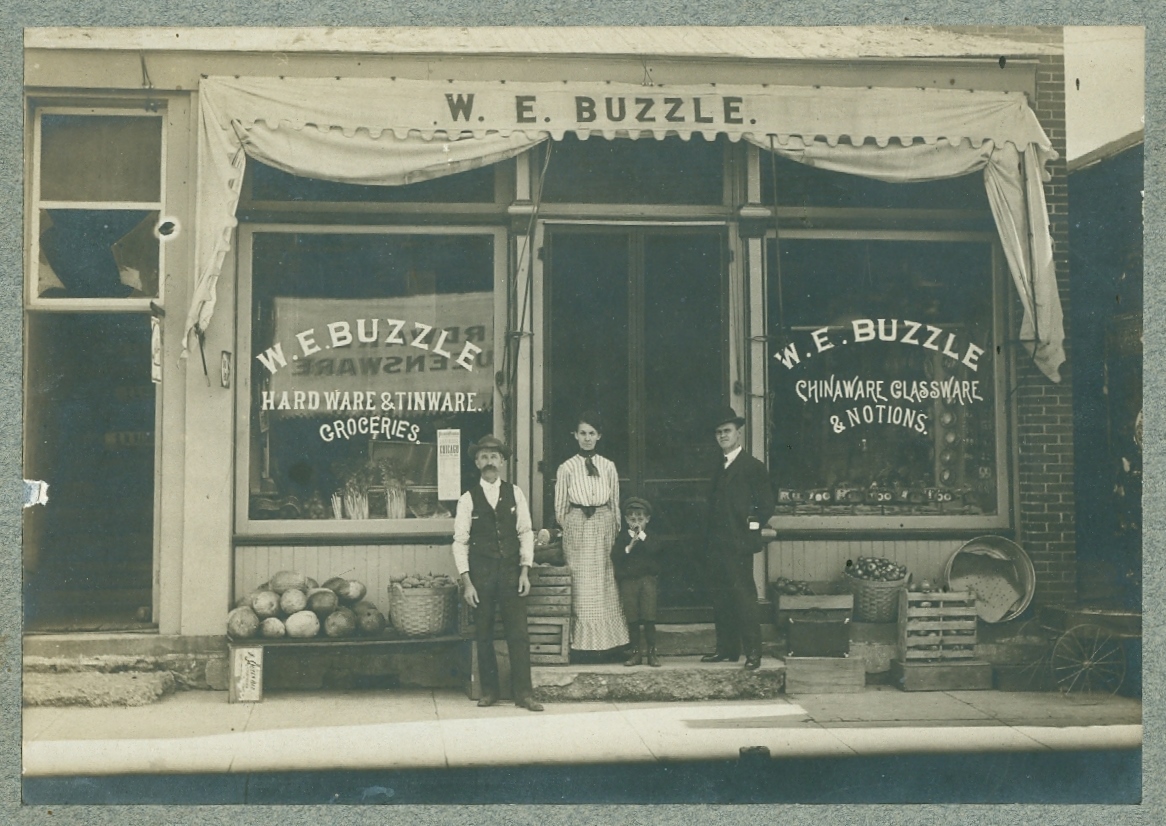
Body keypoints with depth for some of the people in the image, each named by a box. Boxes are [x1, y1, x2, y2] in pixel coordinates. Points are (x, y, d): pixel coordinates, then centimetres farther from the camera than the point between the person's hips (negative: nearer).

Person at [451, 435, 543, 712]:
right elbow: (460, 542, 1)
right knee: (483, 635, 5)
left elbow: (525, 533, 7)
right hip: (480, 574, -1)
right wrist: (466, 582, -6)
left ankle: (524, 694, 0)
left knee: (519, 633, -3)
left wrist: (525, 571, -2)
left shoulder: (514, 493, 7)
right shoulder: (468, 499, 2)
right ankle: (489, 691, 16)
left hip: (511, 572, 1)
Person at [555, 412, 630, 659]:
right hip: (577, 527, -2)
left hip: (604, 526, 2)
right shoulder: (567, 468, 1)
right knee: (580, 586, -1)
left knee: (605, 585, 3)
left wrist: (616, 532, 10)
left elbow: (615, 502, 11)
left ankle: (605, 641, 9)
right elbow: (560, 506, 7)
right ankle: (583, 642, 3)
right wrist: (568, 530, 7)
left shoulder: (608, 467, 6)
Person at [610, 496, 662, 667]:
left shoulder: (650, 537, 6)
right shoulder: (623, 537, 6)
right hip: (628, 580, 1)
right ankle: (636, 652, 10)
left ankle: (651, 651, 1)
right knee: (632, 619, 3)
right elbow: (615, 557, -5)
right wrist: (630, 546, -15)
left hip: (647, 578, -1)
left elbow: (655, 551, -15)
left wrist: (642, 536, -13)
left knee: (649, 617, -5)